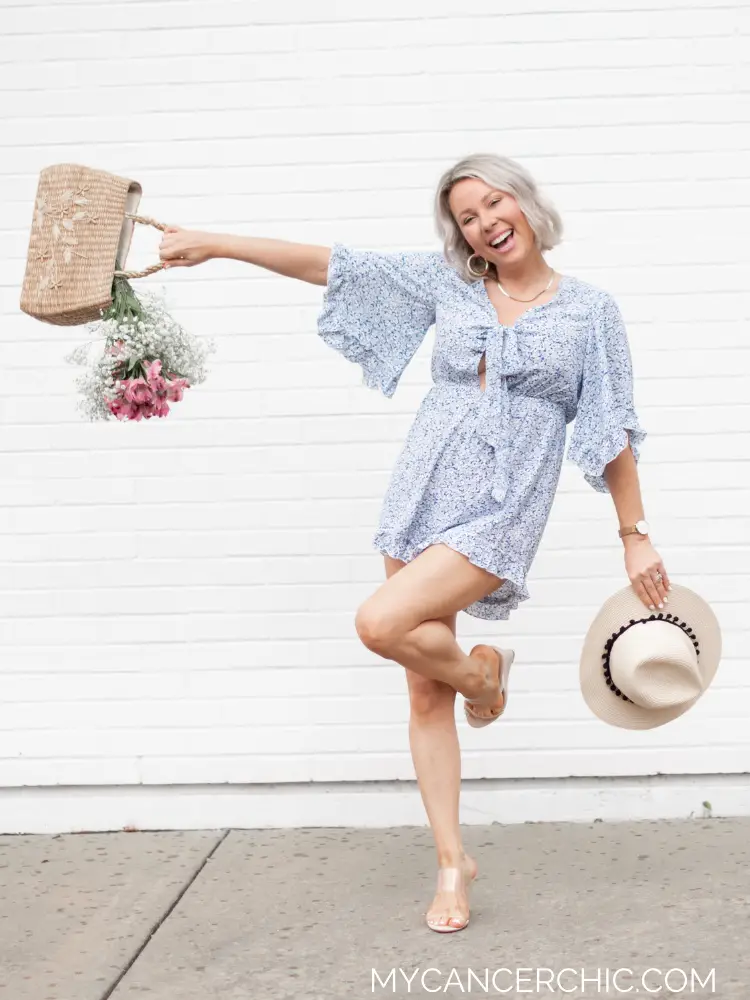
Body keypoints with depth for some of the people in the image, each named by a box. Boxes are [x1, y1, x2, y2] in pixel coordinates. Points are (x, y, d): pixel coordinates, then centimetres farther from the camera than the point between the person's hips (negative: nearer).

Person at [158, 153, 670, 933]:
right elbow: (329, 265, 6)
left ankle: (481, 672, 8)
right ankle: (452, 862, 19)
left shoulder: (590, 309, 2)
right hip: (423, 495, 4)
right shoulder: (446, 282, 7)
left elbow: (612, 431, 4)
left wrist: (635, 536, 2)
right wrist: (212, 244, 3)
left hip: (502, 512, -4)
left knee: (381, 622, -24)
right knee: (425, 694, 4)